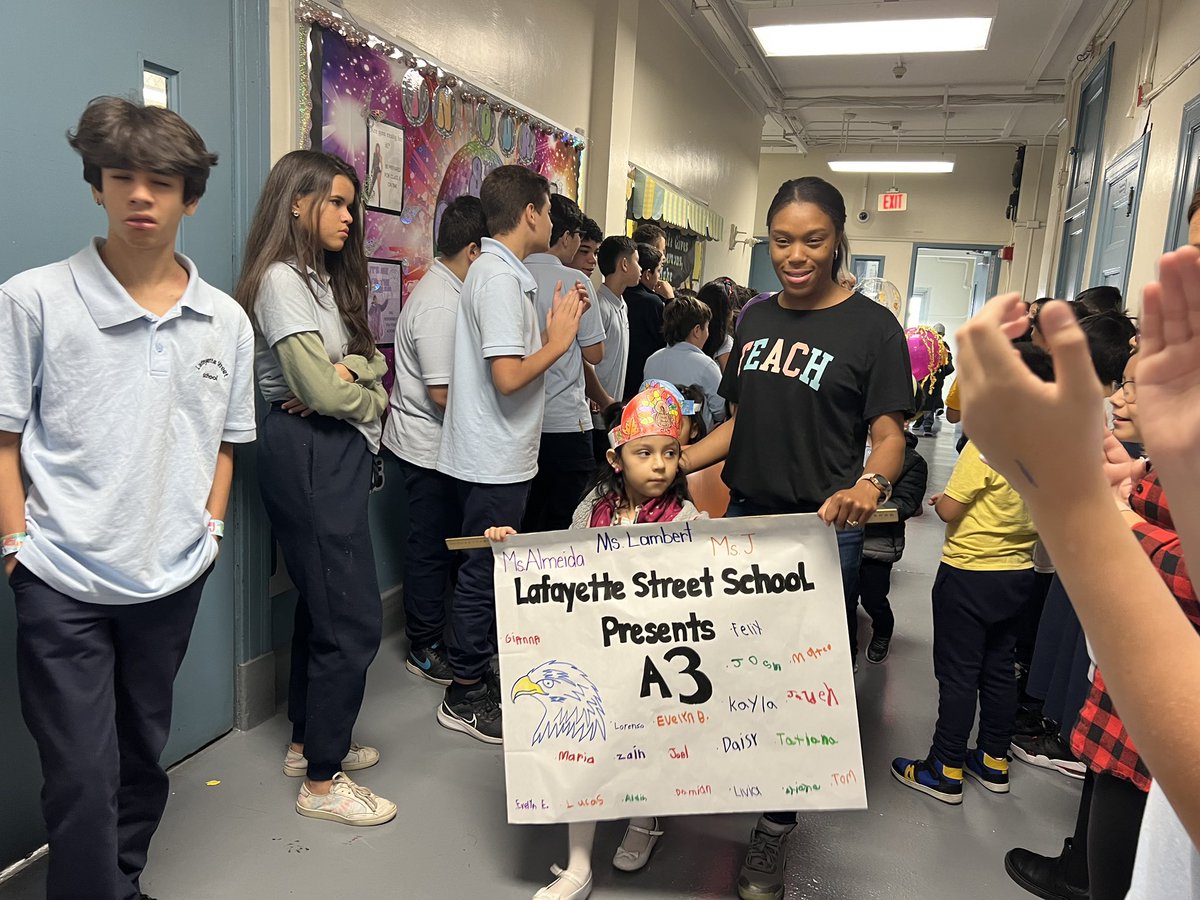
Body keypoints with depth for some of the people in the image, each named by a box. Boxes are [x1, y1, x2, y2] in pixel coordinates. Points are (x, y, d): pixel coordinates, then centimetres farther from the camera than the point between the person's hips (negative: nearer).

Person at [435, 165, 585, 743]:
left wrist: (551, 332, 9)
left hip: (495, 457, 10)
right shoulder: (501, 278, -18)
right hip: (495, 458, -10)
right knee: (484, 574, 2)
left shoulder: (497, 271, 14)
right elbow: (508, 377, -25)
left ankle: (476, 674, 33)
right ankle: (465, 698, 16)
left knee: (485, 571, 18)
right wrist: (559, 341, -12)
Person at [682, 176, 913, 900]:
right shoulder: (755, 318, 9)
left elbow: (889, 435, -8)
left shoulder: (871, 325, -6)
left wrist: (870, 484, -30)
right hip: (744, 519, 5)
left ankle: (774, 833, 25)